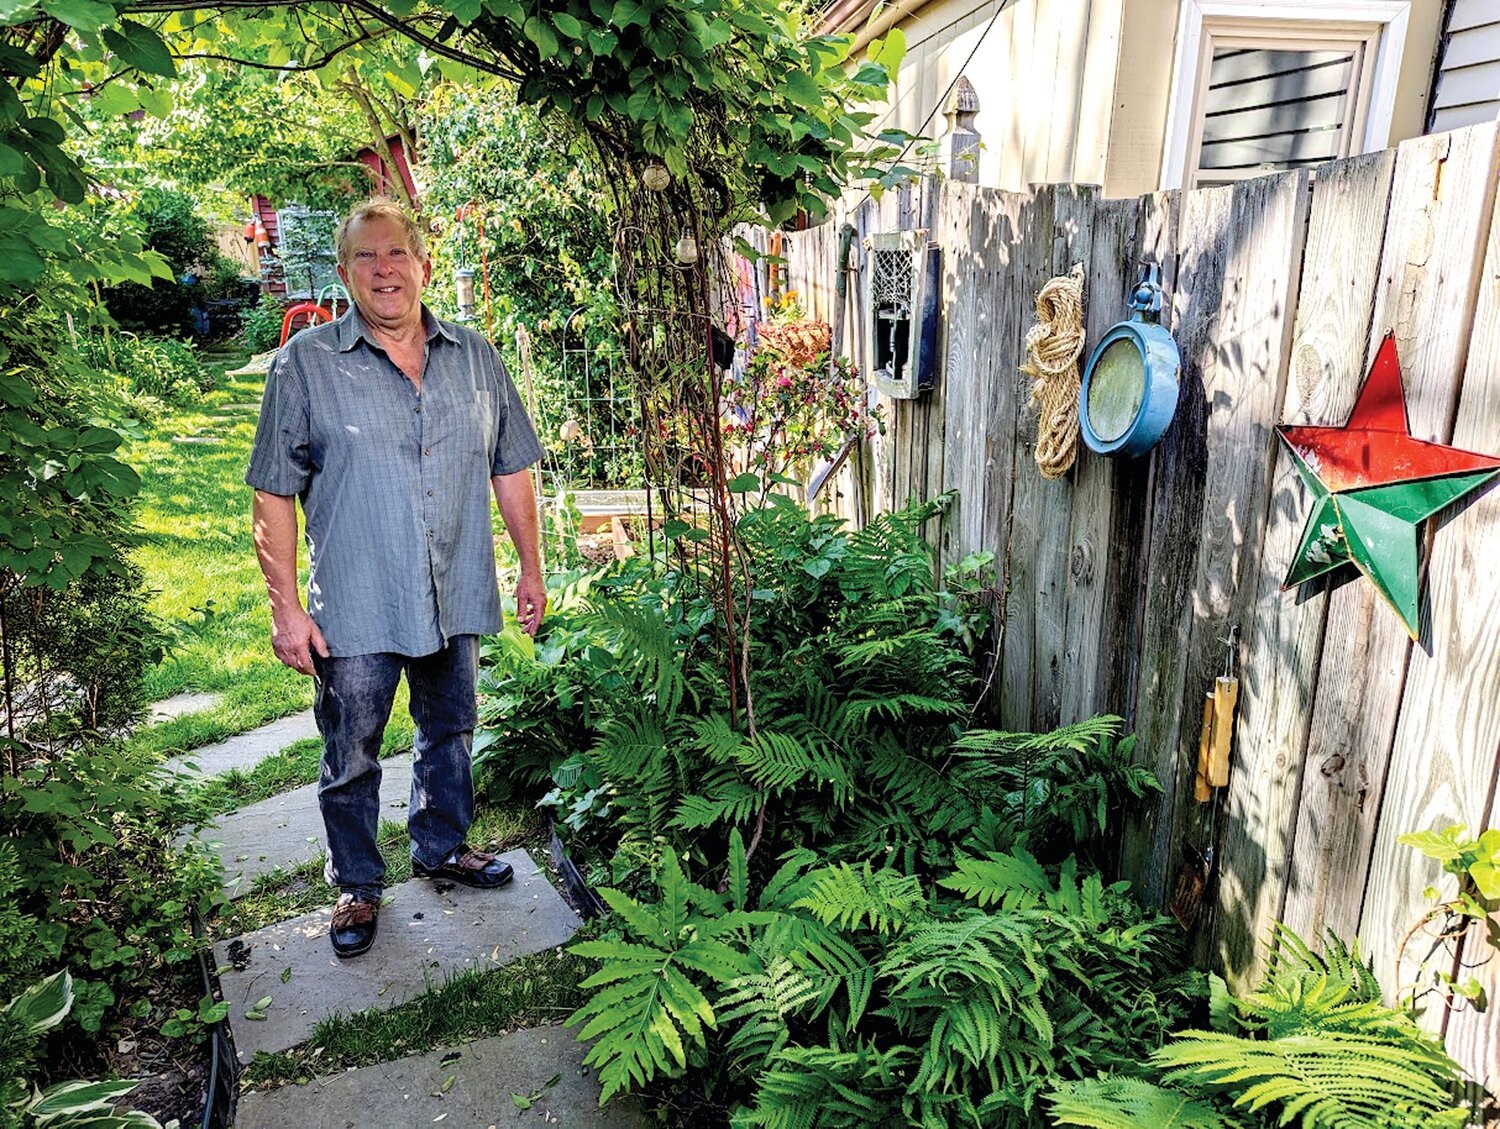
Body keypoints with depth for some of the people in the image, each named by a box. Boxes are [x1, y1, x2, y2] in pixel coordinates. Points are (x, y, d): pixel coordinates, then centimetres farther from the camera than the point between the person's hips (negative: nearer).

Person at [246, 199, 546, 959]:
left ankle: (441, 848, 42)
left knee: (449, 733, 19)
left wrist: (532, 569, 8)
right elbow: (274, 495, -6)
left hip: (457, 599, 3)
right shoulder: (305, 363, -6)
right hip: (353, 610, -3)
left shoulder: (476, 357, 4)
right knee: (350, 756, 9)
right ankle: (357, 885, 31)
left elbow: (511, 469, 10)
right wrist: (285, 607, -10)